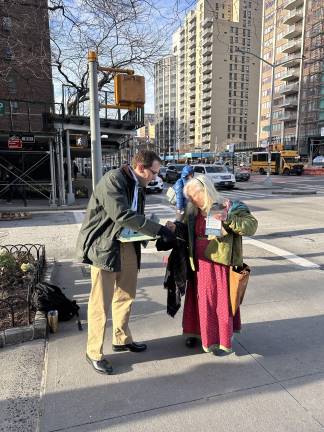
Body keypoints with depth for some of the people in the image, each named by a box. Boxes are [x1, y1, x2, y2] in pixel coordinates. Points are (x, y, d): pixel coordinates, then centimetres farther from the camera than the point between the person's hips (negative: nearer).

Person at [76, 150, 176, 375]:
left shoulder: (139, 185, 9)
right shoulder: (112, 180, -18)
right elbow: (122, 215, -28)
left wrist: (155, 231, -4)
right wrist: (159, 229, -26)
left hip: (128, 245, 8)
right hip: (105, 247, -8)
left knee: (125, 296, 18)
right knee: (101, 302, 1)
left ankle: (121, 339, 37)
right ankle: (94, 352, 18)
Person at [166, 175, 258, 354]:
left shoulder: (229, 207, -8)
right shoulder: (193, 212, 7)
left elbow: (251, 226, -14)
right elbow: (187, 232, 18)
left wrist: (228, 219, -28)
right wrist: (175, 227, -3)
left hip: (220, 264, -5)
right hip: (199, 264, 5)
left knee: (221, 301, 4)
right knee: (200, 299, 15)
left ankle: (223, 341, 21)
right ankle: (195, 332, 35)